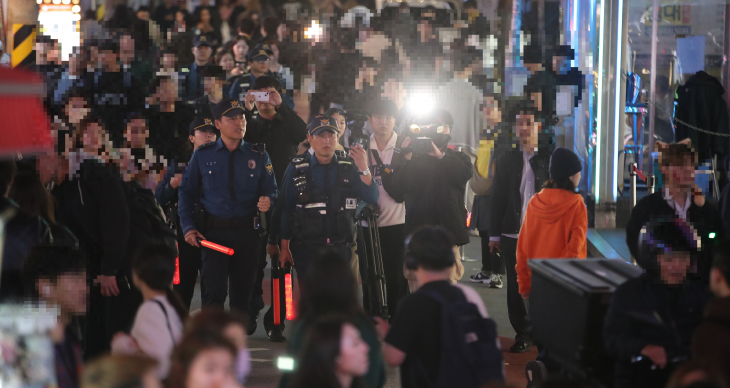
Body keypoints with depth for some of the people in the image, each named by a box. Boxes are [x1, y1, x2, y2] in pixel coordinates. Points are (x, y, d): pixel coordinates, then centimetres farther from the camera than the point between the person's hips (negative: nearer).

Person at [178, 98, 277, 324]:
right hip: (214, 232, -2)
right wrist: (188, 227, -3)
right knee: (215, 291, -12)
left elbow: (271, 190, 10)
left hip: (247, 231, 2)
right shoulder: (203, 155, 3)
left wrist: (267, 201, -14)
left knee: (243, 292, 9)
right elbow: (187, 192, 7)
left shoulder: (258, 156, 6)